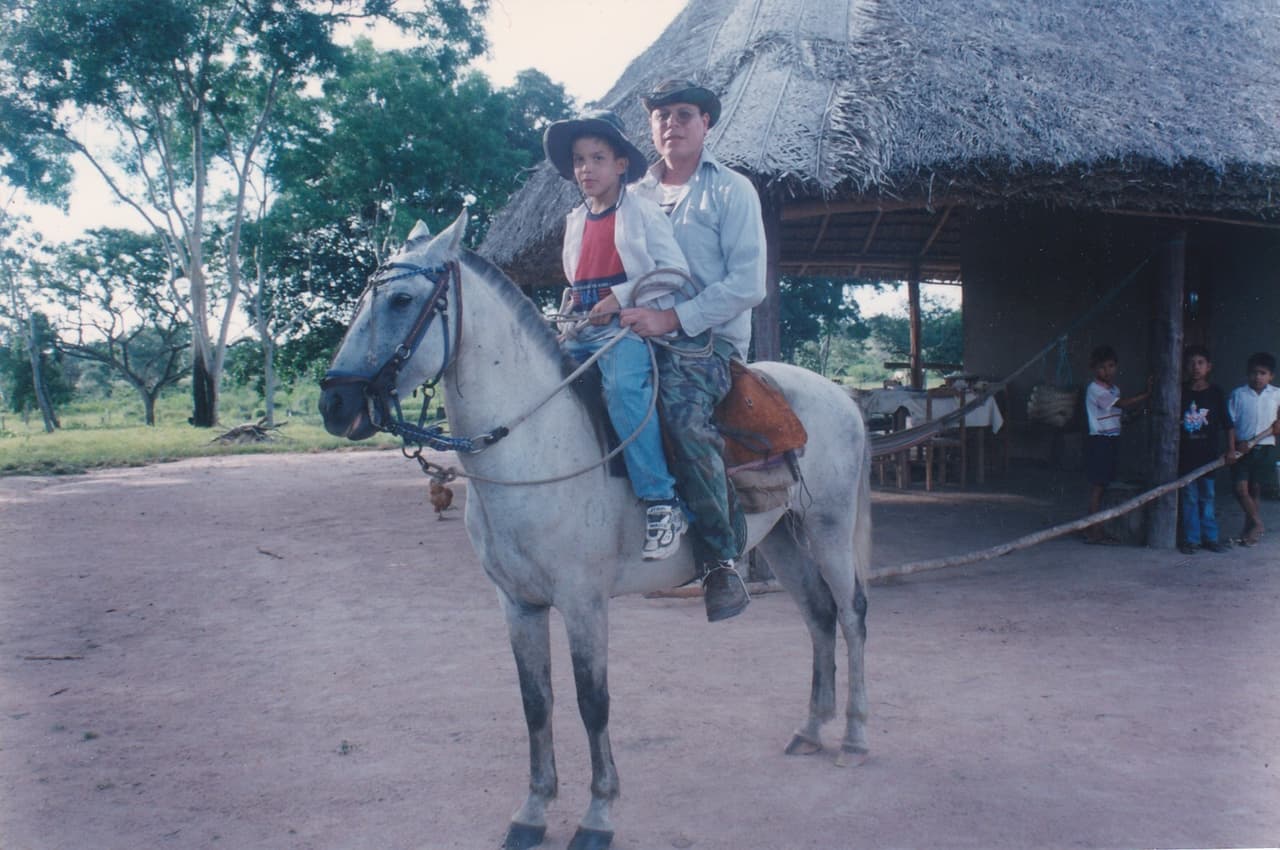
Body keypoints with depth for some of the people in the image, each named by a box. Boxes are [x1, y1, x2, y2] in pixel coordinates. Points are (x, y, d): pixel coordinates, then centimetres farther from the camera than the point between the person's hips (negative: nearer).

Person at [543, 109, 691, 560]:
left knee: (623, 387, -33)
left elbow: (674, 272, -6)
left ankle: (662, 504, -31)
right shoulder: (575, 220, 19)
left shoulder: (643, 212, 0)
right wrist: (573, 311, 9)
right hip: (583, 327, 8)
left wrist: (621, 298, -16)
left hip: (630, 324, -7)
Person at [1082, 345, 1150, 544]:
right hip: (1099, 441, -8)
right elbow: (1122, 404, -23)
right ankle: (1093, 531, -3)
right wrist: (1148, 393, -25)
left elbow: (1121, 412, 16)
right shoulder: (1095, 389, -14)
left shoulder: (1114, 389, 15)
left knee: (1102, 486, 10)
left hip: (1113, 440, 8)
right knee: (1097, 486, -6)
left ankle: (1093, 529, 15)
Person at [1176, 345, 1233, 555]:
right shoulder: (1180, 392, 2)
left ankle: (1210, 537, 15)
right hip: (1186, 453, 0)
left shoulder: (1216, 392, 2)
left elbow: (1227, 423, 3)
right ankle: (1191, 539, 7)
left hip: (1208, 453, 0)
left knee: (1207, 496, 7)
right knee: (1189, 497, 2)